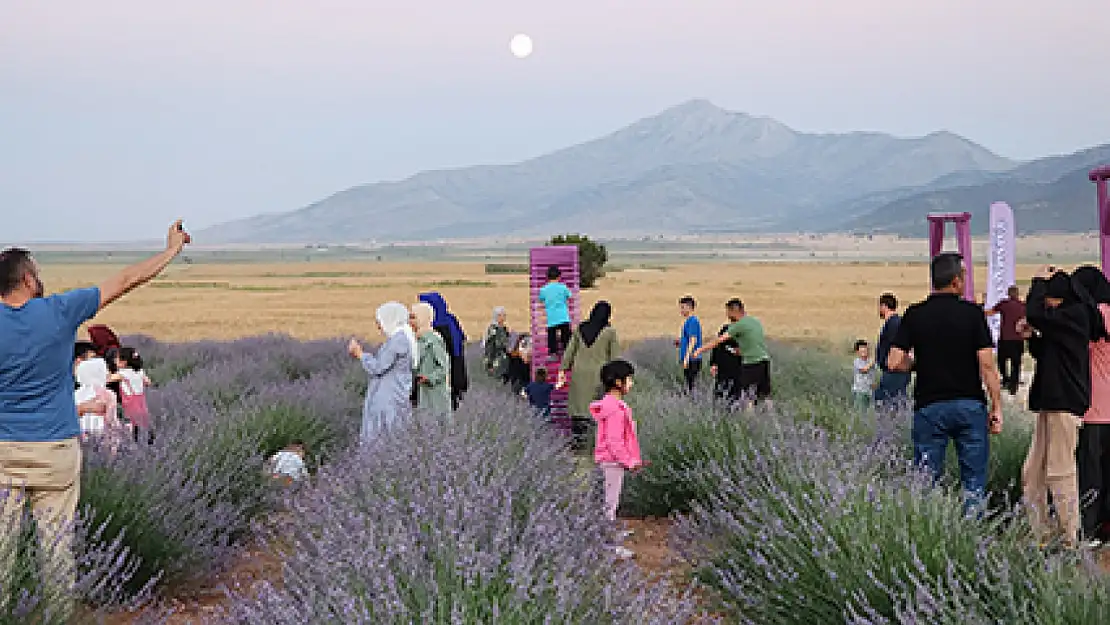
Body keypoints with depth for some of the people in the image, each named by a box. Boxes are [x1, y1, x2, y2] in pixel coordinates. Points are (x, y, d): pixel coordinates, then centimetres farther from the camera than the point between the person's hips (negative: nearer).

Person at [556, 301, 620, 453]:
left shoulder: (580, 328, 2)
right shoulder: (610, 332, -7)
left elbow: (570, 351, 5)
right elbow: (614, 356, -3)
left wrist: (563, 370, 10)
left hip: (579, 372, 3)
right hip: (599, 373, -3)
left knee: (578, 405, 12)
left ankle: (575, 440, 13)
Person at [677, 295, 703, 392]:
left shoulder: (692, 320, -13)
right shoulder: (687, 320, 16)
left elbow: (693, 341, -18)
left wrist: (686, 358, -20)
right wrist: (679, 342, 12)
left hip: (692, 359, -10)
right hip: (690, 360, 10)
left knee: (691, 386, -7)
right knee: (688, 386, 12)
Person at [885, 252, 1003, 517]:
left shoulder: (915, 315, -1)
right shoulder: (972, 313, -4)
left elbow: (894, 362, -5)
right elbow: (987, 365, -8)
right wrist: (997, 407, -2)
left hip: (929, 406, 1)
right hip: (970, 405, -1)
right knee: (974, 483, 8)